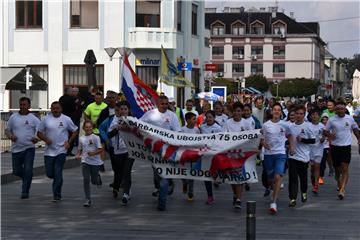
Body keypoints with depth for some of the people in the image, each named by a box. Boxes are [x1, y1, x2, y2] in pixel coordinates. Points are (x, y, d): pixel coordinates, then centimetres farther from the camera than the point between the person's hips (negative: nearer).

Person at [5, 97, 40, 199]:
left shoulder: (33, 118, 1)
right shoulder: (13, 117, 6)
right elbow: (7, 130, 13)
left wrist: (36, 138, -23)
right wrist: (10, 136, -9)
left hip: (29, 148, -2)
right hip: (16, 148, 3)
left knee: (28, 170, -10)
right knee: (16, 171, 8)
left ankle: (25, 192, 0)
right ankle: (26, 179, 38)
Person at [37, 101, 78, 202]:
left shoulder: (66, 119, 0)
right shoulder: (46, 119, 2)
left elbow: (75, 131, 10)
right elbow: (39, 133, 8)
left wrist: (69, 142, -2)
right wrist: (45, 139, -11)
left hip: (61, 151, -2)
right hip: (49, 151, 2)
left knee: (58, 174, -9)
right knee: (49, 174, 3)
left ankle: (57, 195, -2)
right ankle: (58, 180, 37)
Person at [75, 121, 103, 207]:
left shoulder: (96, 137, -5)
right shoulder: (81, 138, 7)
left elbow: (100, 149, -9)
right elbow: (80, 149, 19)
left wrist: (93, 153, -25)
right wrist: (78, 155, -1)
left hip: (95, 162, -2)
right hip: (85, 161, 2)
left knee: (94, 181, 4)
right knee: (86, 180, -8)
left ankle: (98, 179, 43)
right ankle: (87, 199, -4)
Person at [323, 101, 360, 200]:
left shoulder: (350, 119, 0)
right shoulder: (331, 120, -3)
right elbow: (325, 131, 1)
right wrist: (329, 135, -19)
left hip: (346, 146, -1)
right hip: (335, 146, 1)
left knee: (345, 168, -12)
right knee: (337, 168, 14)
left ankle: (342, 190, -18)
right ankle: (339, 183, 41)